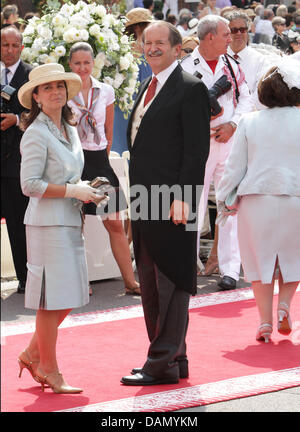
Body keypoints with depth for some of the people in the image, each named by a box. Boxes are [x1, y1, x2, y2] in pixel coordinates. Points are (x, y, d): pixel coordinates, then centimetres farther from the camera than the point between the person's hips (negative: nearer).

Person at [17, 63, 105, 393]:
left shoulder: (69, 130, 14)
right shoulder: (36, 134, -12)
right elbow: (29, 185, -17)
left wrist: (84, 190, 6)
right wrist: (72, 190, -17)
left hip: (69, 222, 8)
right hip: (47, 222, -8)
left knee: (68, 295, 12)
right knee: (52, 298, -3)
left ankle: (32, 354, 25)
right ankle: (49, 370, 7)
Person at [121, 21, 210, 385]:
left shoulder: (190, 89, -9)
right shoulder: (147, 88, 18)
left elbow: (197, 149, -14)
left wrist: (182, 198, -20)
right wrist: (137, 199, 16)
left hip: (172, 203, -9)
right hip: (146, 203, 9)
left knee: (171, 283, -4)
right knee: (150, 284, 13)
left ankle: (163, 364, -2)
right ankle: (174, 358, 22)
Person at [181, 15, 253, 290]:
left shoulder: (231, 65, 10)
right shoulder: (186, 67, -2)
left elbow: (246, 99, 11)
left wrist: (232, 124, -4)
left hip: (229, 141, 3)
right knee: (193, 206, -3)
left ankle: (230, 269, 3)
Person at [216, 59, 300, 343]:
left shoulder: (249, 122, -1)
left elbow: (235, 165, 2)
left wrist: (223, 197, 11)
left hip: (256, 199, 1)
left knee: (260, 257, 10)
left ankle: (265, 320, 5)